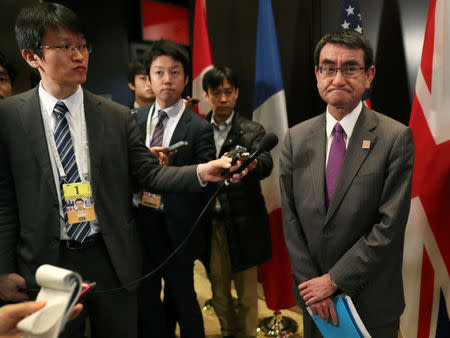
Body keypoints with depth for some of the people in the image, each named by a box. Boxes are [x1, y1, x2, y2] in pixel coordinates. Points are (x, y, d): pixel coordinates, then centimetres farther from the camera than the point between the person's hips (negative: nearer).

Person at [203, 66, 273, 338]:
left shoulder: (252, 131, -1)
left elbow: (266, 164, -19)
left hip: (243, 224, -2)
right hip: (211, 222, 3)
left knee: (247, 292, 8)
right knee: (219, 290, 17)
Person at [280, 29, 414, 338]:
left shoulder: (396, 138, -12)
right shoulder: (296, 139, -1)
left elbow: (390, 226, -16)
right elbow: (290, 220, -2)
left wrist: (334, 280, -15)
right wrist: (311, 284, -8)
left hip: (372, 301, -3)